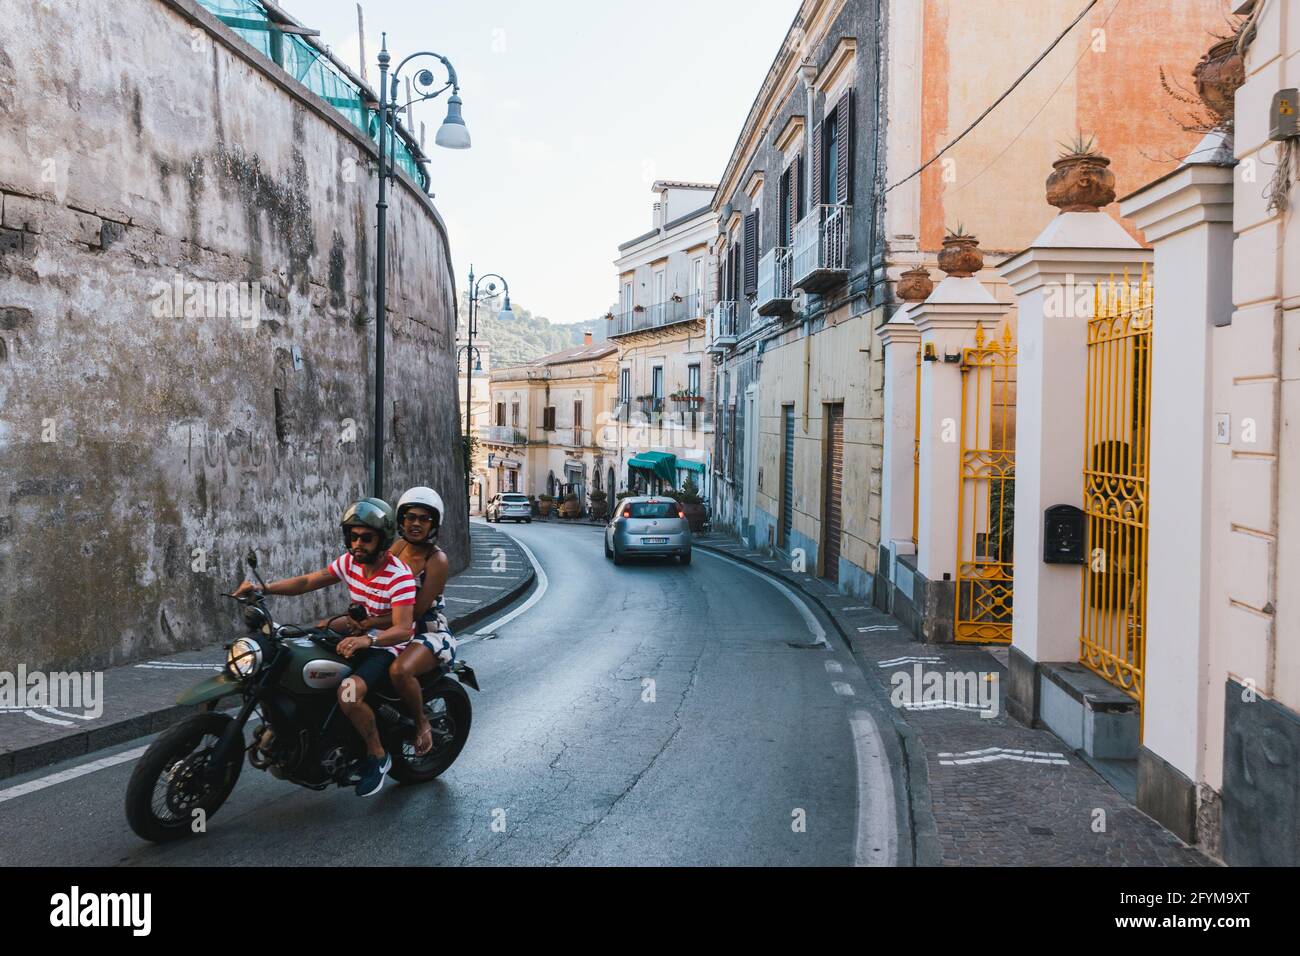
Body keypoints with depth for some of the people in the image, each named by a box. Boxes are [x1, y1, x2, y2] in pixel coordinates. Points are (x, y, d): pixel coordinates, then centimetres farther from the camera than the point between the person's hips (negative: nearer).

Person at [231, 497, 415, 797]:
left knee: (349, 692, -33)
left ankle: (377, 755, -10)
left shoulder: (400, 576, -23)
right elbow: (307, 582, 4)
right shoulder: (349, 562, -1)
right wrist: (263, 588, -10)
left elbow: (403, 629, -31)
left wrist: (366, 640, -49)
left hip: (389, 648, -8)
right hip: (359, 638, 8)